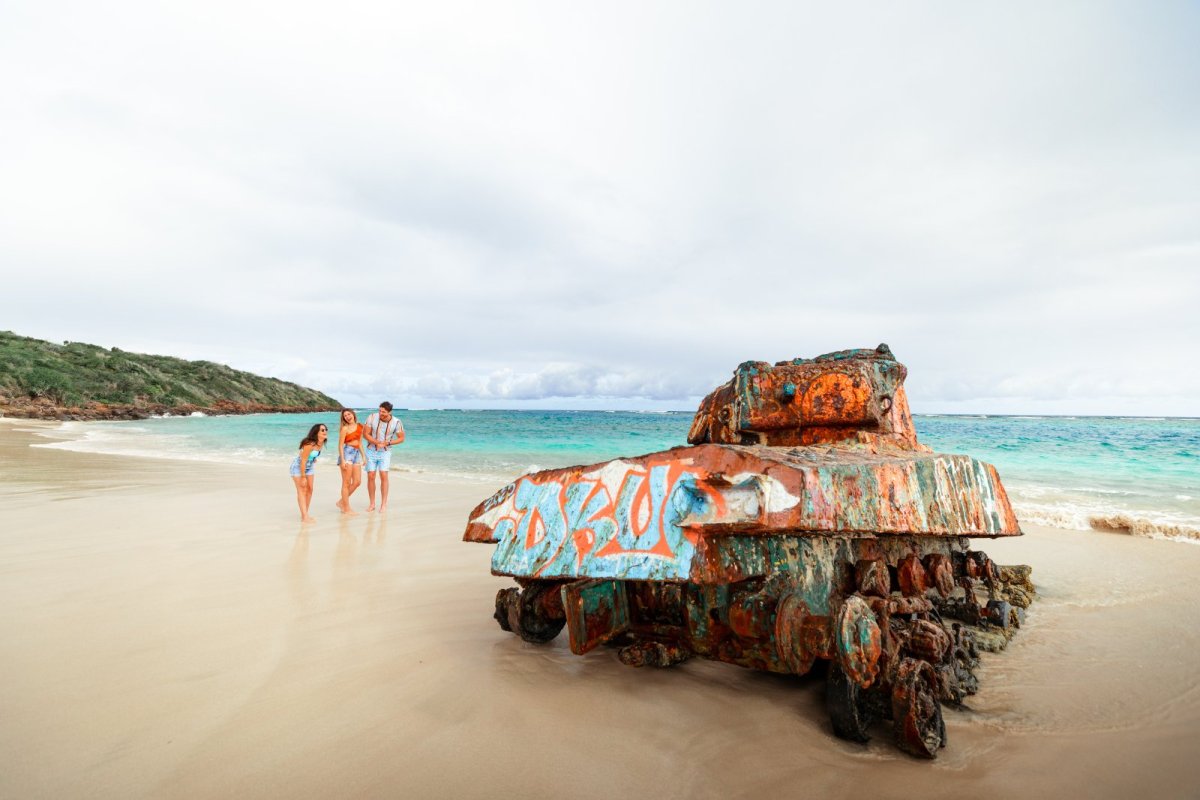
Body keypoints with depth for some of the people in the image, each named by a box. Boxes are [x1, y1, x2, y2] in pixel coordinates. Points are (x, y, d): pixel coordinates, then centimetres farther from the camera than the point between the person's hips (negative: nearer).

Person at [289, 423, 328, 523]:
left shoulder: (321, 443, -9)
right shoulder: (309, 444, -33)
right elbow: (303, 461, -29)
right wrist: (303, 477, -24)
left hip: (308, 467, 8)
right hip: (298, 466, -8)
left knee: (310, 489, 7)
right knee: (302, 490, -10)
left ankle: (305, 515, 16)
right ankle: (304, 516, -14)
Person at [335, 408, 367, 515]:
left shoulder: (360, 427, 12)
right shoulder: (345, 428, -5)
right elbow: (340, 445, -8)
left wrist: (364, 456, 16)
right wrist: (342, 460, -15)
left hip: (357, 454, 7)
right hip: (347, 453, -7)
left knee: (357, 482, 7)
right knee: (347, 483, 0)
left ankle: (342, 502, 22)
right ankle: (346, 508, 8)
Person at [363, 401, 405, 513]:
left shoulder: (396, 422, -14)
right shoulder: (372, 417, -14)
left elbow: (401, 438, -3)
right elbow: (365, 434, -9)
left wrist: (387, 443, -16)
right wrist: (377, 443, -22)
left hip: (385, 452, -1)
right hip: (371, 451, 1)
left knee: (383, 476, -12)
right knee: (370, 476, 0)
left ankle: (383, 504, -4)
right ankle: (372, 504, 12)